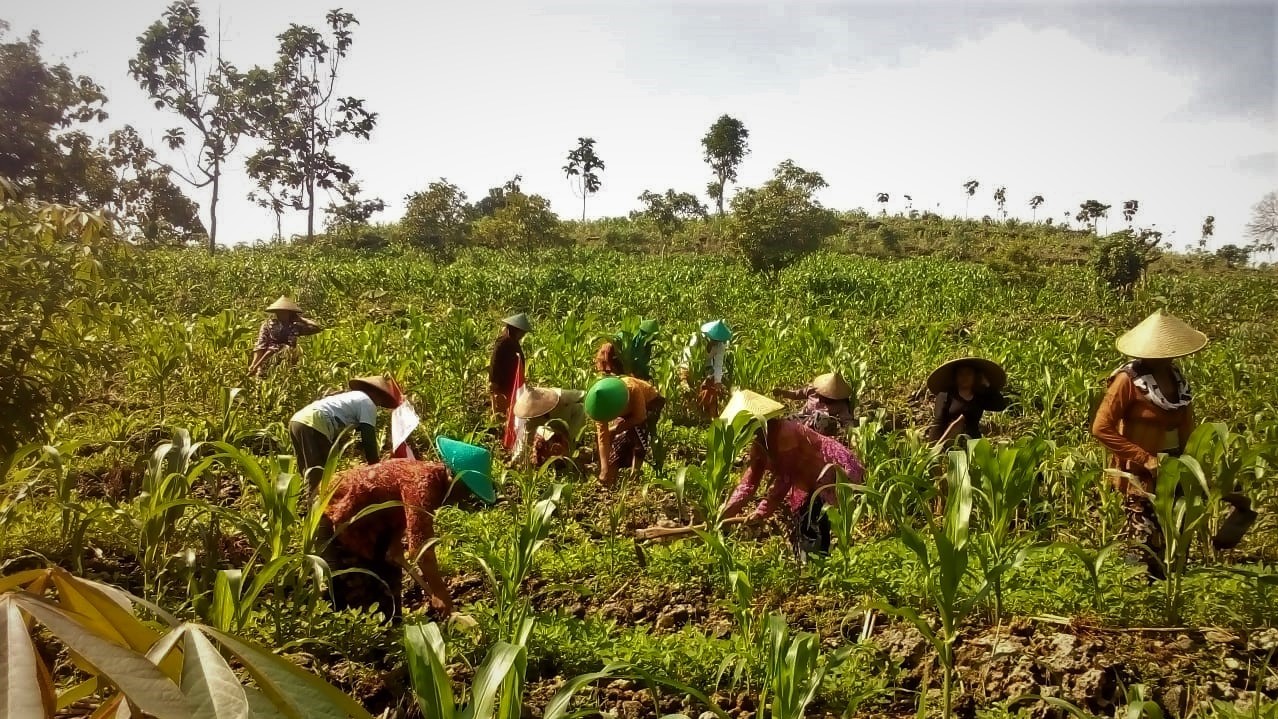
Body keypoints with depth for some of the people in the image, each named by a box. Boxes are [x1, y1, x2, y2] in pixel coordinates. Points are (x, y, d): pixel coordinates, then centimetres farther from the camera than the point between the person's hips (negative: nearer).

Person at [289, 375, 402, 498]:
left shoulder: (353, 396, 32)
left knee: (312, 474, 15)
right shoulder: (368, 403, 5)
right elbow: (369, 438, 0)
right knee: (320, 475, -7)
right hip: (312, 425, -9)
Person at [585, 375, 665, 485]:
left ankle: (635, 473, -18)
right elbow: (602, 437, -29)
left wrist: (614, 429, -31)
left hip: (650, 401, -4)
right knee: (618, 439, -8)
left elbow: (640, 417, -30)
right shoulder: (601, 405, -29)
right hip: (628, 409, 4)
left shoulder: (632, 389, -43)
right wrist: (604, 469, -34)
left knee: (638, 432, -27)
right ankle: (612, 478, 8)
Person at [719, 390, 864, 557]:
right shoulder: (759, 443, 2)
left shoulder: (785, 433, -28)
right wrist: (723, 513, -11)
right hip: (812, 483, 10)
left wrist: (761, 512, -25)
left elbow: (785, 478, -28)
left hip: (835, 472, -10)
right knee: (801, 528, 13)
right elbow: (749, 482, -1)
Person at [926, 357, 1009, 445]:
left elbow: (1001, 405, 2)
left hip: (973, 441, 3)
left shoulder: (980, 398, 18)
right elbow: (938, 423, -2)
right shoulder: (945, 395, 6)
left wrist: (986, 385, 12)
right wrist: (933, 446, -13)